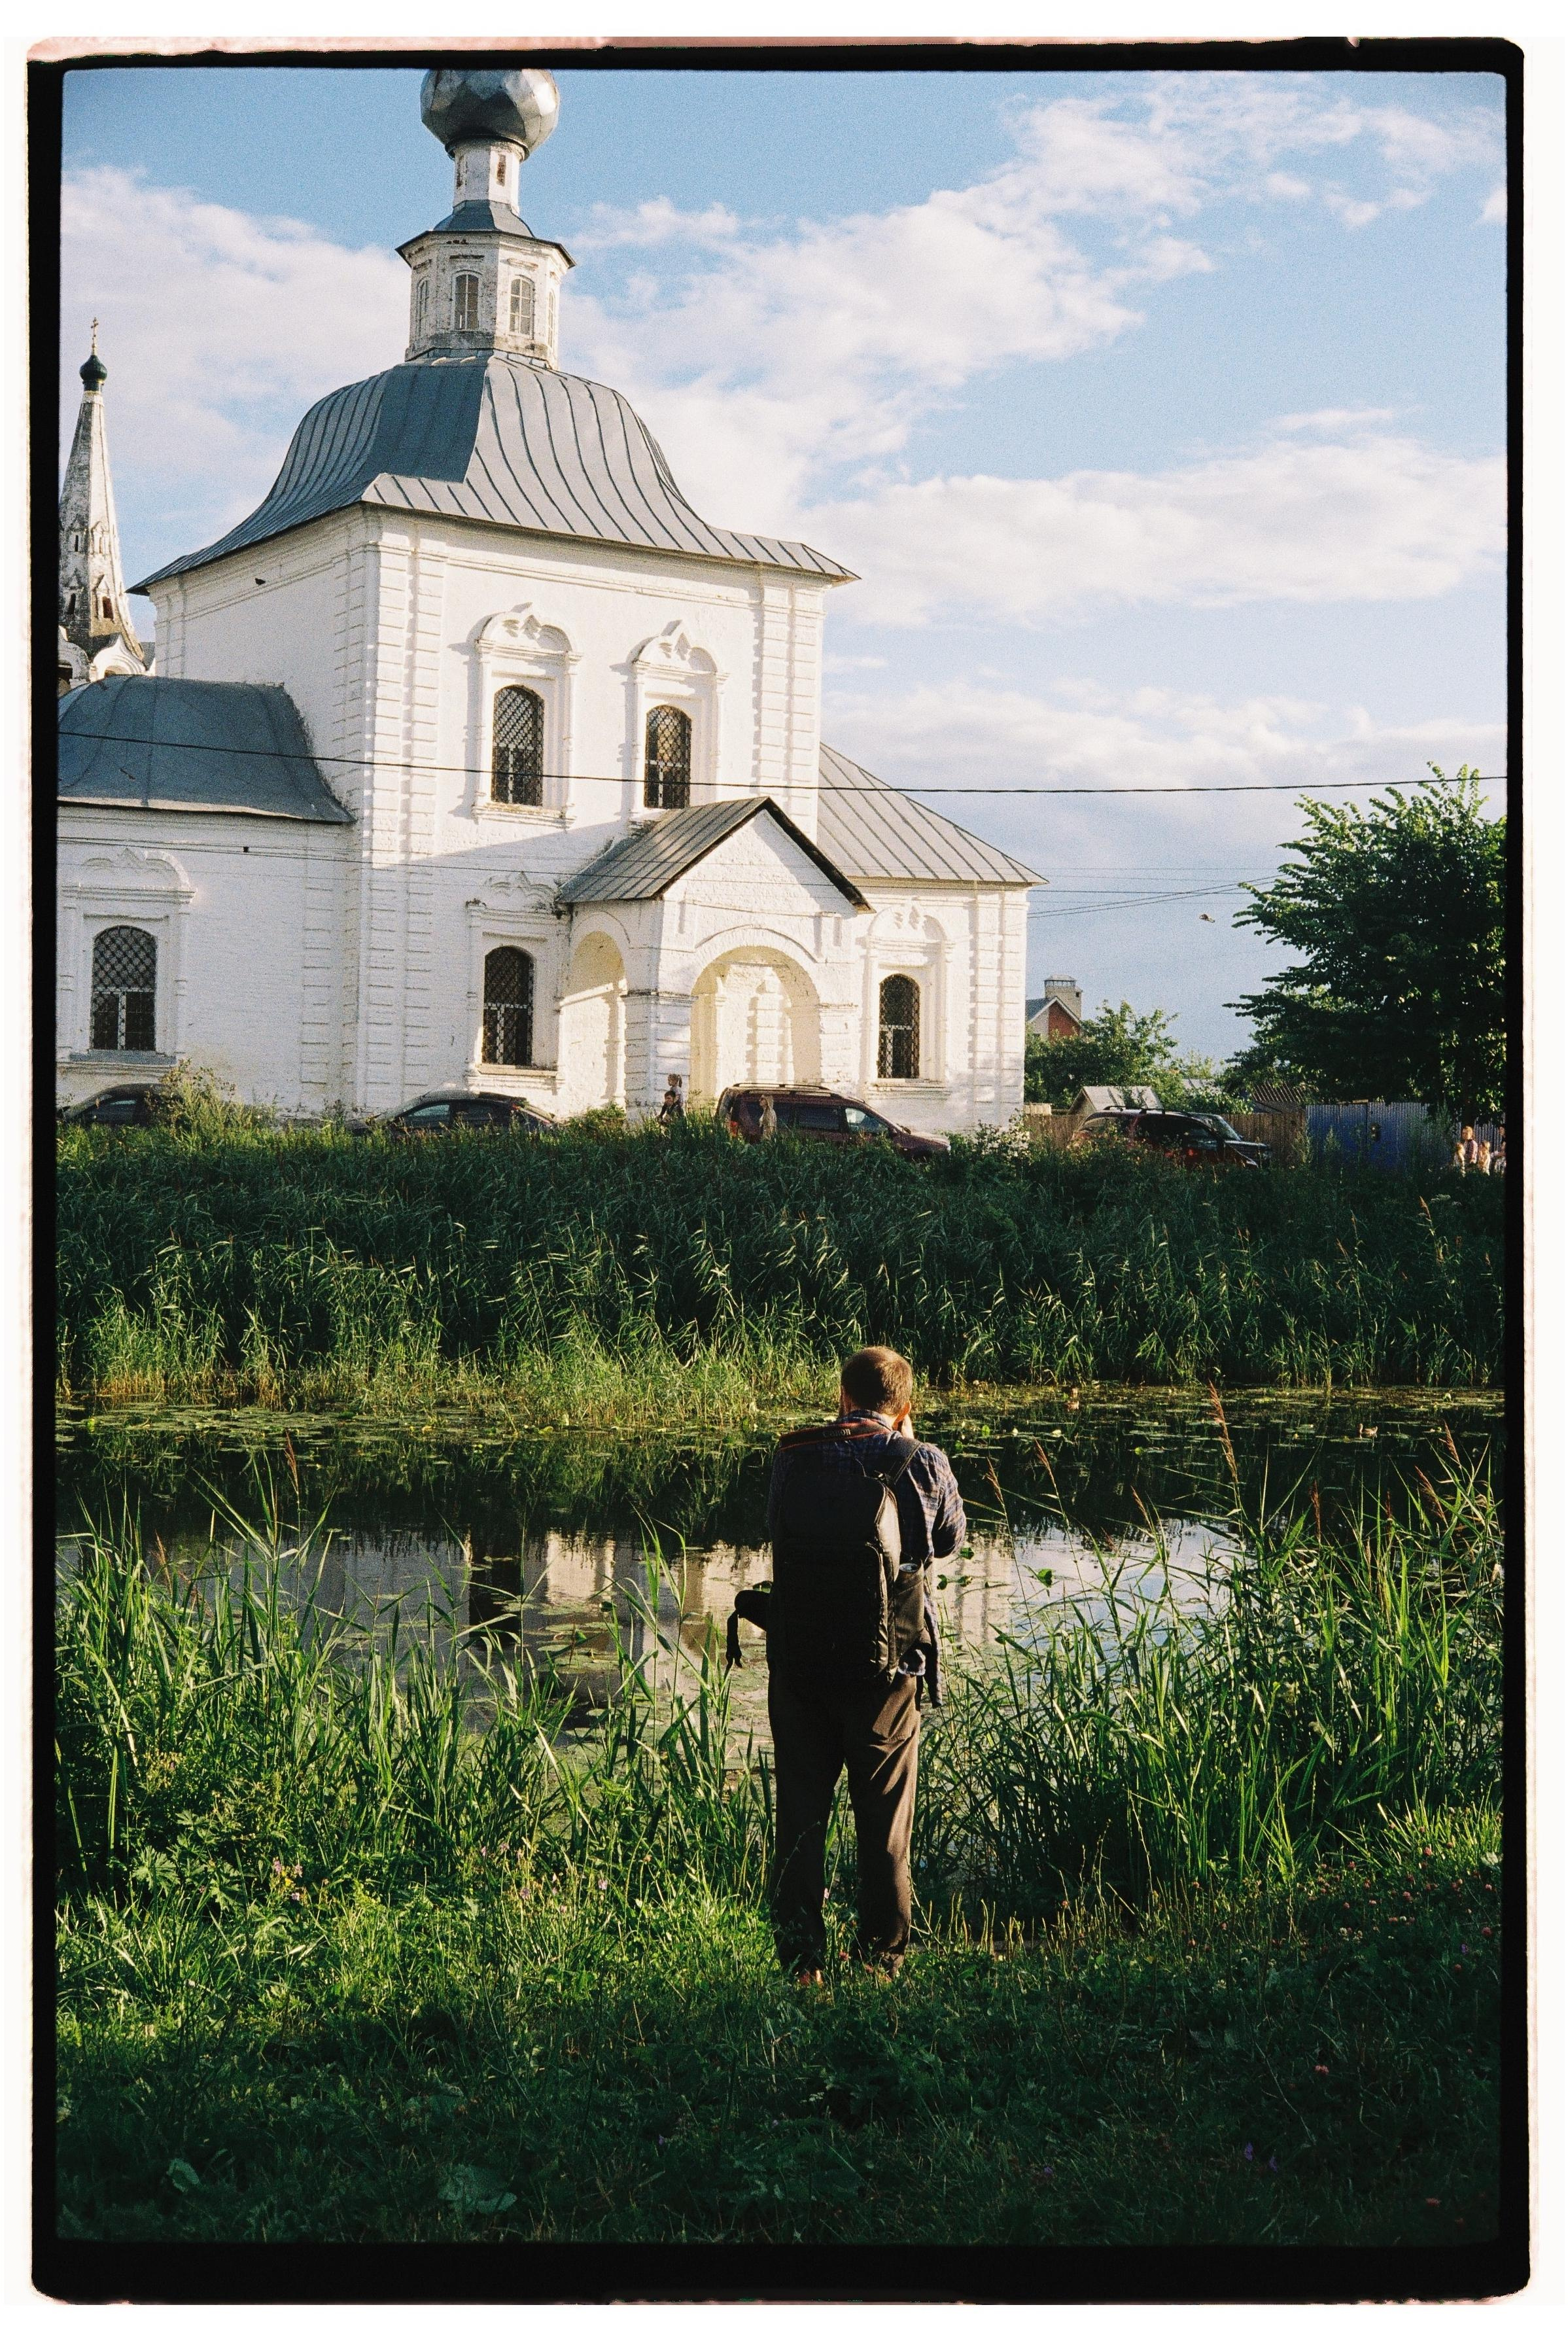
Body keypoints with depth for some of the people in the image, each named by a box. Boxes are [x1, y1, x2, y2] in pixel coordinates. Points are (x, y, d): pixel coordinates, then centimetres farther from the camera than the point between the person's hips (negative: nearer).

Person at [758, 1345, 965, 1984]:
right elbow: (949, 1539, 11)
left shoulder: (793, 1458, -3)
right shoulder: (923, 1464, -6)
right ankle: (882, 1957, 15)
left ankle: (801, 1962, 13)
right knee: (884, 1815, 11)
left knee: (800, 1811, 10)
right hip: (886, 1663, -1)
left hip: (798, 1661, 1)